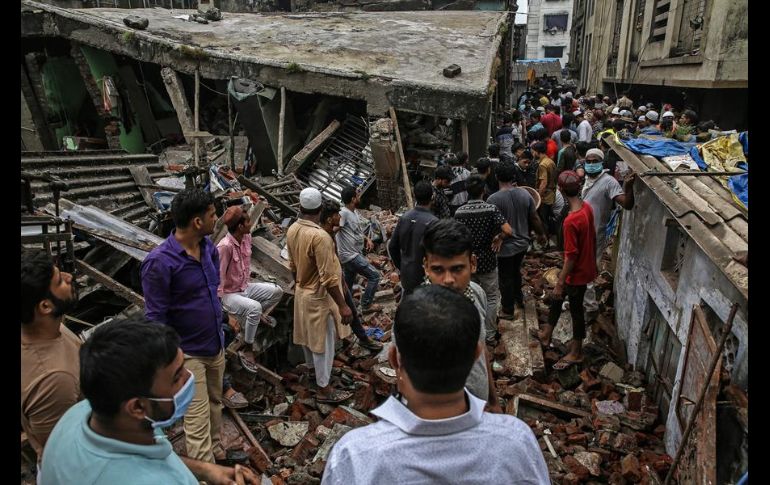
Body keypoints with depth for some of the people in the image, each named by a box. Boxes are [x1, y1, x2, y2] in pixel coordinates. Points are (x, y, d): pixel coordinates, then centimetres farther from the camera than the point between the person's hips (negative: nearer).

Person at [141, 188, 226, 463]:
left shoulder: (209, 247, -3)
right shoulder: (159, 262, -23)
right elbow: (155, 317, -17)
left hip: (216, 345, 7)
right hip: (188, 353, -7)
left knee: (215, 405, 23)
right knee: (198, 422, 2)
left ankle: (218, 455, 43)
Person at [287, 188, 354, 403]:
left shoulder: (292, 230, -4)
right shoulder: (319, 236, -30)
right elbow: (328, 278, -29)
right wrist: (343, 305, -22)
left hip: (302, 291, 8)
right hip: (319, 296, -8)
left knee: (309, 335, 26)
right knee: (323, 341, 6)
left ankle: (312, 367, 48)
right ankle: (324, 389, 18)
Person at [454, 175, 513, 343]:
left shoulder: (459, 212, -8)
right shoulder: (491, 209, -14)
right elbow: (508, 231, -25)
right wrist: (499, 238, -5)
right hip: (487, 261, -2)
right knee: (491, 298, 14)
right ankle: (490, 334, 21)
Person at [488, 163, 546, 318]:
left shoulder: (493, 199, -22)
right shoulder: (525, 194, -7)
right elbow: (534, 218, 1)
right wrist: (541, 234, 17)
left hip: (505, 246, -5)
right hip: (522, 243, 5)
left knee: (506, 278, 11)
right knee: (516, 271, 28)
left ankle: (507, 310, 25)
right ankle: (518, 299, 44)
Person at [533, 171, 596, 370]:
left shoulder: (571, 221, -32)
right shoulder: (587, 207, -5)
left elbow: (571, 256, -27)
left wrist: (560, 283, -18)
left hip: (577, 273, -9)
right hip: (586, 267, 9)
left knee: (575, 309, 10)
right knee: (556, 298, 23)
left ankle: (576, 352, 31)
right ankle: (546, 335, 41)